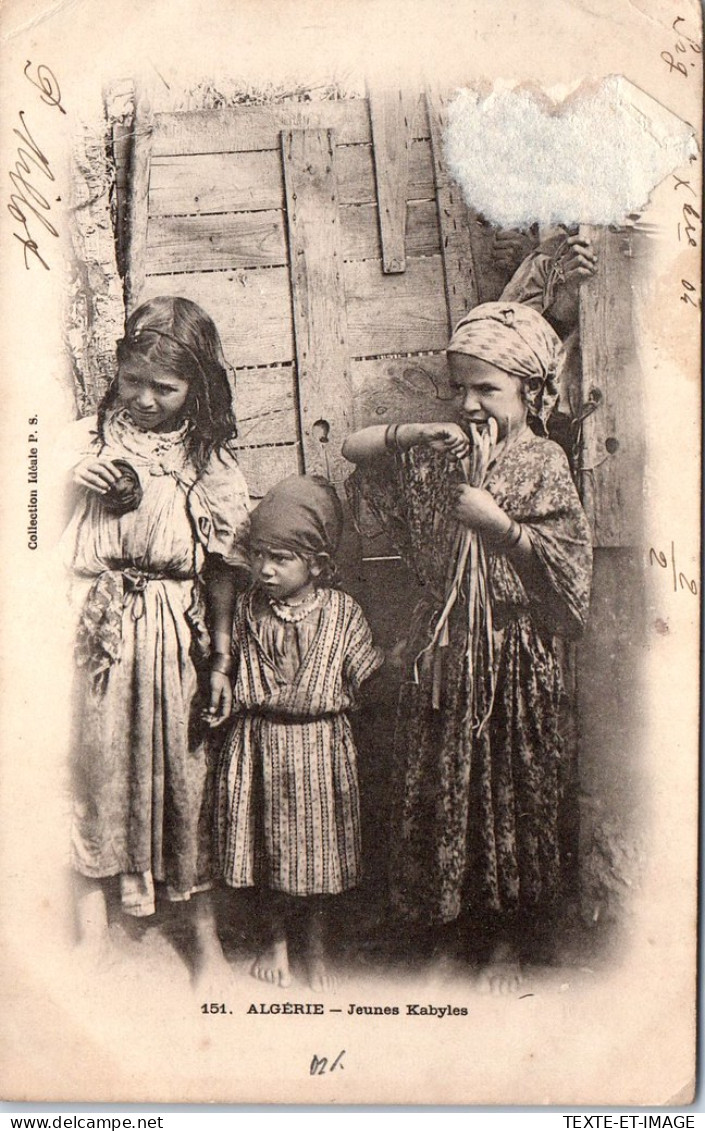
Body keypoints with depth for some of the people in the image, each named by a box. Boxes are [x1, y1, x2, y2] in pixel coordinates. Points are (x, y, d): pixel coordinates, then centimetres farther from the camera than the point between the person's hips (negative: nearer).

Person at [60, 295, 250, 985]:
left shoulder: (210, 461, 2)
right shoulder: (84, 439, 2)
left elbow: (222, 566, 4)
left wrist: (221, 657, 3)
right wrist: (70, 480, -14)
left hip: (174, 631, 0)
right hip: (94, 628, 0)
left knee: (184, 771, 8)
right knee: (93, 768, 4)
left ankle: (203, 929, 25)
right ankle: (92, 935, 19)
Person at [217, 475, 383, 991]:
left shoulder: (342, 611, -9)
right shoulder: (248, 609, -3)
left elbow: (362, 680, -3)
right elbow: (238, 674, 8)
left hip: (321, 745, -1)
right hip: (261, 743, 2)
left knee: (320, 845, 10)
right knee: (269, 844, 13)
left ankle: (318, 948, 30)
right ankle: (277, 940, 34)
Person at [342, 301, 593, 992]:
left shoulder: (543, 466, -8)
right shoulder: (440, 457, 4)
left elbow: (565, 567, -14)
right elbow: (355, 450, 5)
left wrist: (496, 522, -22)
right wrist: (415, 434, -9)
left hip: (512, 656, -4)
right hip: (440, 653, 4)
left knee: (509, 795, 7)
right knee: (434, 788, 10)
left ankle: (508, 941, 25)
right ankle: (448, 916, 30)